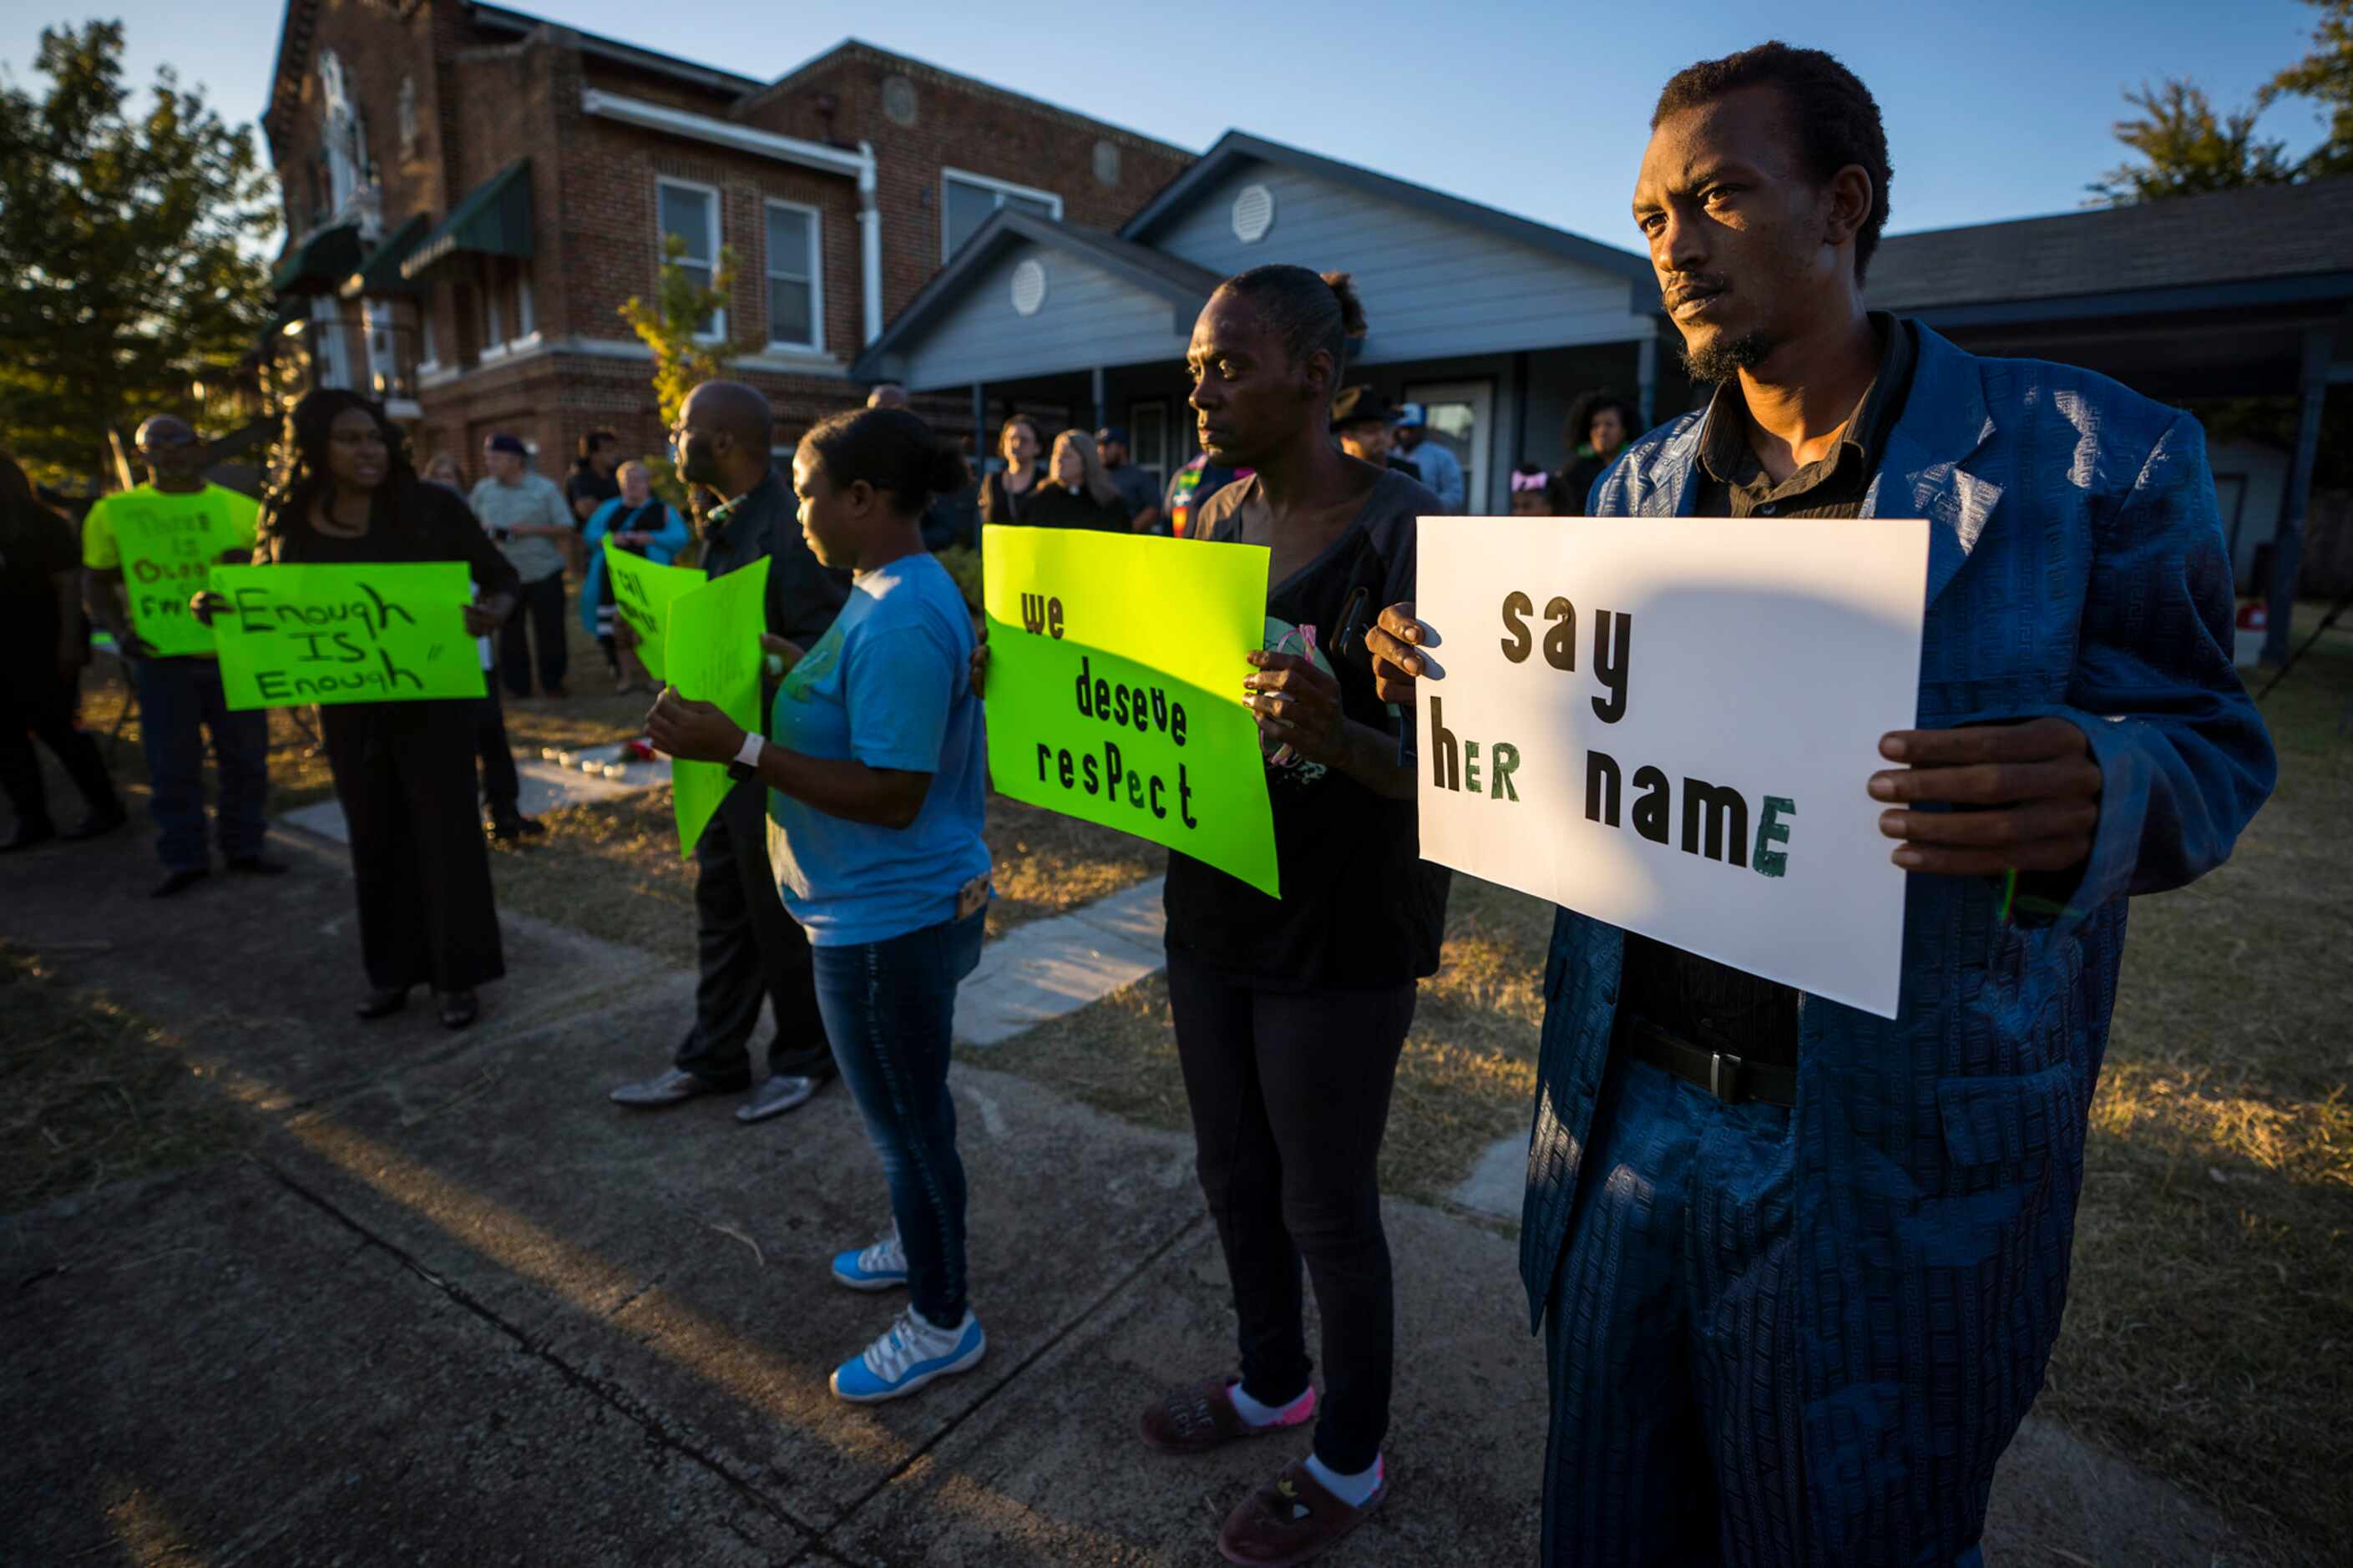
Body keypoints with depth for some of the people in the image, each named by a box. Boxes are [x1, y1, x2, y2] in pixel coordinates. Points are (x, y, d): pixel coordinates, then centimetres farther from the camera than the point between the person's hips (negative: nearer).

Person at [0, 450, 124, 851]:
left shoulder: (44, 526, -6)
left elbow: (68, 584, -12)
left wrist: (69, 640, -19)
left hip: (45, 648, -7)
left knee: (54, 727, -5)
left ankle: (105, 806, 6)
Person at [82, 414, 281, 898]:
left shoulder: (241, 508, 5)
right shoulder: (113, 512, 3)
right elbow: (96, 582, 9)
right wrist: (119, 629, -7)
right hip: (162, 658, -1)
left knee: (245, 758, 8)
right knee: (172, 766, 4)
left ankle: (243, 848, 22)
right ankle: (184, 858, 16)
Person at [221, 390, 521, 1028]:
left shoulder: (430, 507, -8)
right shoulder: (290, 523, 0)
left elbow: (499, 575, -5)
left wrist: (492, 613, -28)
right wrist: (217, 610, -11)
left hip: (431, 697, -3)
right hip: (348, 705, 4)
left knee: (444, 831, 1)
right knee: (374, 836, 13)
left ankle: (457, 975, 12)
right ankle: (392, 969, 27)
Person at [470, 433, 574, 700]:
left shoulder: (544, 488, -3)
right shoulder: (483, 490, 7)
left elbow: (567, 529, -4)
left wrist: (532, 530, -16)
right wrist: (484, 531, -6)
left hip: (543, 571, -3)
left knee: (549, 630, 2)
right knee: (510, 632, 7)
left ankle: (552, 683, 17)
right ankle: (516, 685, 17)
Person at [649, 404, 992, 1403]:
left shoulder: (899, 623, -26)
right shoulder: (898, 591, 7)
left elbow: (892, 794, -28)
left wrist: (740, 749, -28)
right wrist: (795, 667, 8)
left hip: (891, 917, -10)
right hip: (889, 906, 10)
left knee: (907, 1116, 7)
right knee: (906, 1103, 26)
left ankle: (941, 1323, 28)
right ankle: (918, 1243, 49)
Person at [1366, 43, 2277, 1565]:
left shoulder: (2091, 453, -7)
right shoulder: (1637, 489, 7)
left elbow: (2211, 747, -2)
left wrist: (2094, 794, -26)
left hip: (1891, 1169, -4)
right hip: (1623, 1113, 5)